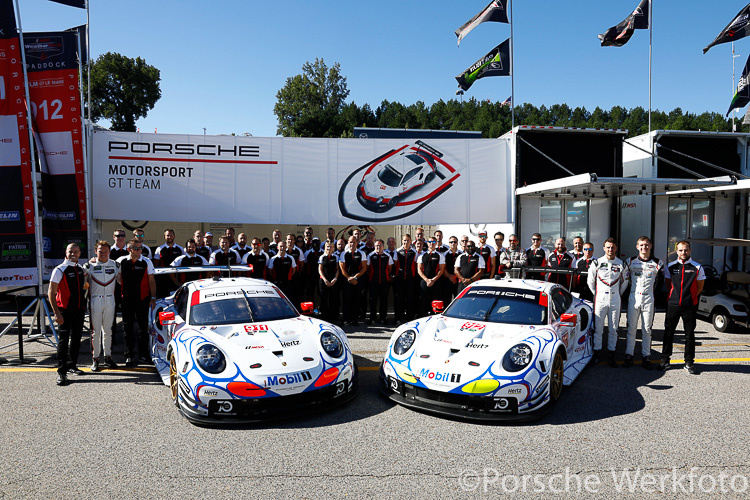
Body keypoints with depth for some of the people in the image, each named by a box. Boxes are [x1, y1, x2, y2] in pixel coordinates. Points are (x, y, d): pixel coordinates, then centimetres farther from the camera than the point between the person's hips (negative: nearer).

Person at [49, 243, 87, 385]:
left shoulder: (81, 269, 9)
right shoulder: (59, 270, -10)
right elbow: (51, 293, -12)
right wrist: (57, 313, -18)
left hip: (79, 310, 6)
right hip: (65, 311, -6)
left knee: (76, 339, 14)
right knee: (63, 340, -8)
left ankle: (72, 365, 28)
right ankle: (61, 372, -2)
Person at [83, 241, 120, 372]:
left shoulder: (115, 265, 7)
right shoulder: (89, 266, -1)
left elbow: (121, 280, 17)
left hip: (110, 301, 2)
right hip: (95, 301, -2)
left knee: (108, 330, 9)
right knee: (96, 330, 0)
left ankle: (108, 356, 18)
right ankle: (95, 359, 8)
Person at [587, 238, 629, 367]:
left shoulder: (621, 264, 4)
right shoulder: (597, 263, 1)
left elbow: (624, 281, 17)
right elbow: (590, 280, 10)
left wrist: (618, 294, 14)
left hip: (615, 300, 1)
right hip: (600, 299, -1)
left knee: (614, 329, 5)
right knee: (598, 327, 1)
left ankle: (611, 354, 14)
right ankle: (597, 352, 11)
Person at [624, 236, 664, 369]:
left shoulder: (657, 263, 5)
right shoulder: (630, 261, 4)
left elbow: (660, 282, 13)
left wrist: (653, 291, 5)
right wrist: (630, 292, 6)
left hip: (649, 299, 0)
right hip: (633, 297, 0)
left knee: (647, 329, 5)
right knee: (631, 328, 2)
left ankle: (646, 357, 12)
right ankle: (629, 355, 8)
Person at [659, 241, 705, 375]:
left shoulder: (697, 267, 1)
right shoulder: (670, 266, 5)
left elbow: (700, 287, 9)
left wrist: (690, 297, 8)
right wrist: (675, 296, 9)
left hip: (689, 306, -1)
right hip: (672, 304, 1)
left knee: (690, 334, 4)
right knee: (668, 332, 6)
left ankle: (689, 363, 14)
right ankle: (665, 360, 15)